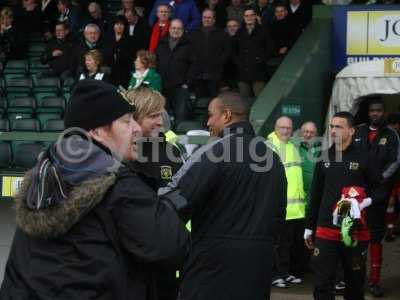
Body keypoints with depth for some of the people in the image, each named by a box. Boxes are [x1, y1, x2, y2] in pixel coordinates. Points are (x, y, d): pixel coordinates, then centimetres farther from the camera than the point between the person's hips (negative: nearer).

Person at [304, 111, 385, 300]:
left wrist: (367, 201, -17)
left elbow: (379, 189, 4)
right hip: (326, 232, 2)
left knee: (355, 281, 10)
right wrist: (309, 228, 14)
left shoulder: (363, 159, -2)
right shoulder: (324, 158, 9)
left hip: (355, 231, -2)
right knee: (322, 284, -1)